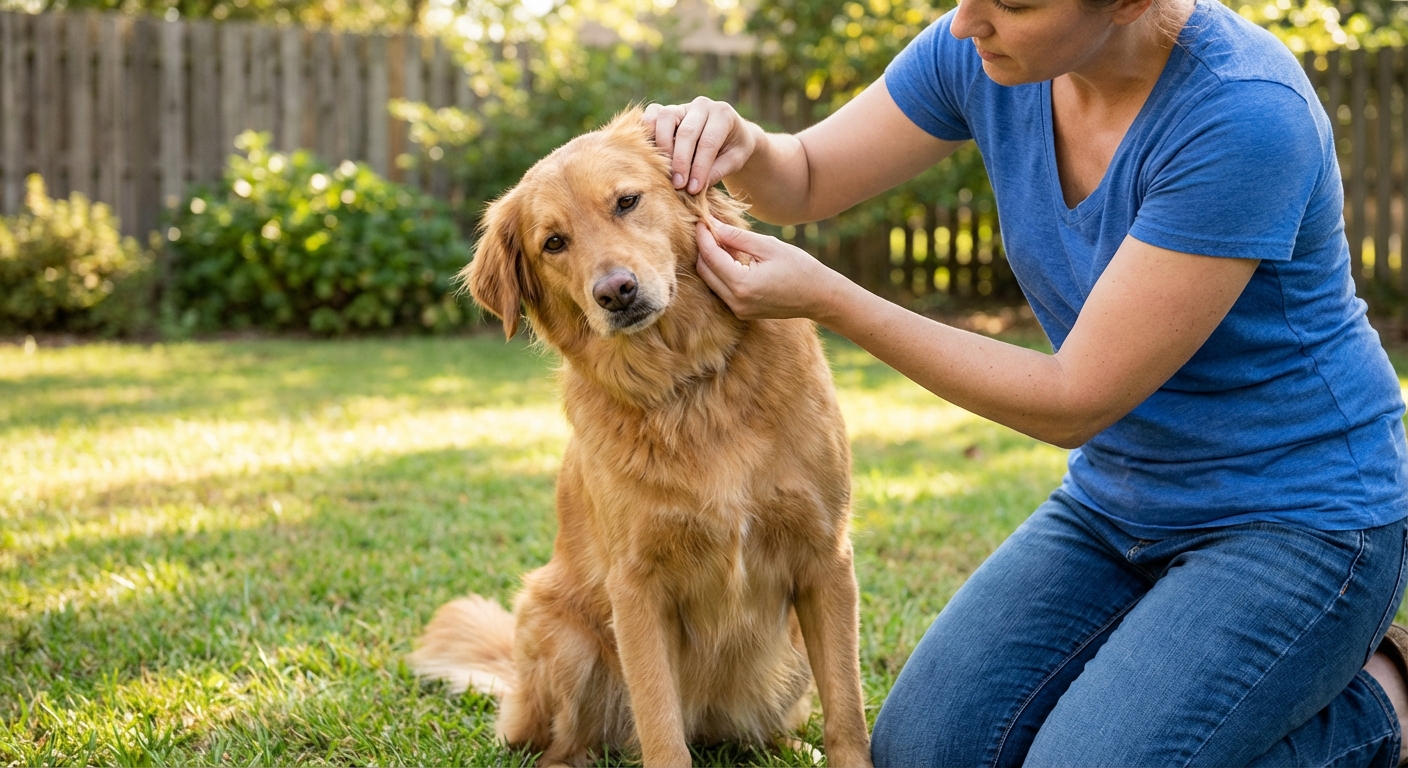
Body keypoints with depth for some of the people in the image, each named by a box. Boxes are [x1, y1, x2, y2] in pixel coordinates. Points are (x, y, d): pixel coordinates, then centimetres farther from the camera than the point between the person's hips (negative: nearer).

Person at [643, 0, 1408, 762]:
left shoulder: (1245, 117, -30)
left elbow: (1072, 403, -27)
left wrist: (824, 299, -27)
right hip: (1114, 499, 7)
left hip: (1300, 518, -6)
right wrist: (739, 144, -22)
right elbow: (806, 181, 3)